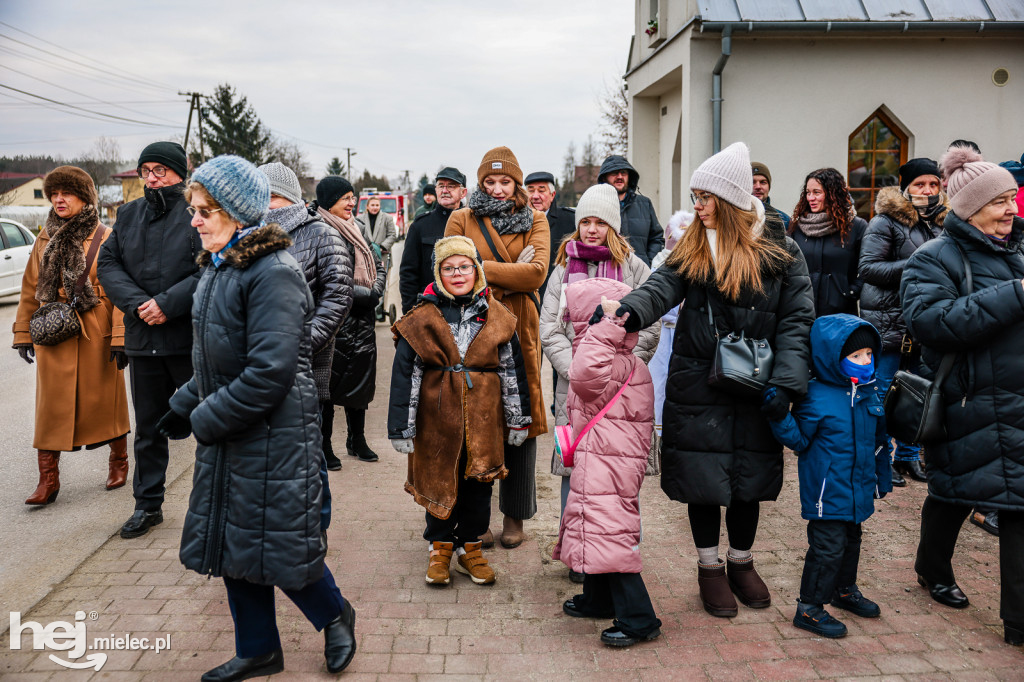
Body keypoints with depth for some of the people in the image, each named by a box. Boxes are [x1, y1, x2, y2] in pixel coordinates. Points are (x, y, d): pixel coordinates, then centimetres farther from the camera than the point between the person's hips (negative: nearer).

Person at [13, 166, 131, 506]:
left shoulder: (105, 238, -4)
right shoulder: (45, 238, 10)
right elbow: (30, 289, 15)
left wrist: (121, 338, -13)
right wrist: (23, 334, 12)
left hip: (96, 335, -4)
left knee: (105, 401, 8)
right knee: (50, 406, 2)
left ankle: (118, 461, 28)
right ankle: (48, 479, 8)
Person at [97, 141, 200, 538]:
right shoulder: (129, 215, 11)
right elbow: (107, 263, 7)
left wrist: (168, 303, -19)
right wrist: (136, 303, -9)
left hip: (191, 339, -6)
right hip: (143, 338, 6)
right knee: (148, 426, 16)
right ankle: (147, 505, 30)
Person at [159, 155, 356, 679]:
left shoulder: (273, 273, -19)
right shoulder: (218, 268, 10)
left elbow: (269, 371, -25)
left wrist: (207, 419, -16)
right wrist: (184, 408, 13)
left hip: (273, 437, -9)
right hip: (227, 436, 9)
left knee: (280, 545, 2)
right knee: (232, 543, 15)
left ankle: (335, 616, 30)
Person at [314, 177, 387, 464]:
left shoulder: (354, 230, 13)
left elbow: (378, 265, 15)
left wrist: (376, 291, -4)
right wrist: (367, 294, -13)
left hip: (362, 321, 8)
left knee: (360, 379, 13)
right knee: (329, 383, -1)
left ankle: (357, 440, 25)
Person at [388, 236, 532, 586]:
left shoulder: (497, 318, 3)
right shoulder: (422, 320, -3)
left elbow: (512, 370, 9)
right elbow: (405, 375, -1)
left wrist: (519, 419, 9)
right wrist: (402, 427, -4)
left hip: (483, 419, 1)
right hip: (438, 417, -1)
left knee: (479, 485, 9)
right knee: (439, 482, 10)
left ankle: (470, 547, 28)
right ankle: (439, 548, 28)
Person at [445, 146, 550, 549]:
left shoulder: (535, 221, 10)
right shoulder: (461, 221, 9)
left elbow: (537, 273, -6)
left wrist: (483, 268, -10)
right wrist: (511, 275, -8)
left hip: (519, 333, 1)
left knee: (521, 420, 4)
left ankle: (515, 516, 17)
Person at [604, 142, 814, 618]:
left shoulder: (778, 249, -2)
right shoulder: (691, 247, 4)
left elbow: (796, 320, -5)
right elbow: (663, 286, -13)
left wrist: (785, 382, -15)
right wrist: (631, 310, -35)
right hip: (697, 384, 1)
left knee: (749, 476, 12)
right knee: (703, 476, 7)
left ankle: (741, 562, 35)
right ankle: (710, 568, 27)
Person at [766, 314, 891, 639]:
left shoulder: (871, 392, 4)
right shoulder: (816, 398, -17)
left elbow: (878, 440, 15)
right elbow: (798, 440, -13)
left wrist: (882, 478, 20)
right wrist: (778, 415, -29)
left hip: (857, 489, 8)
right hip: (827, 491, -7)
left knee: (851, 539, 23)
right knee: (827, 546, -4)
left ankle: (845, 590, 45)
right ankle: (809, 608, 9)